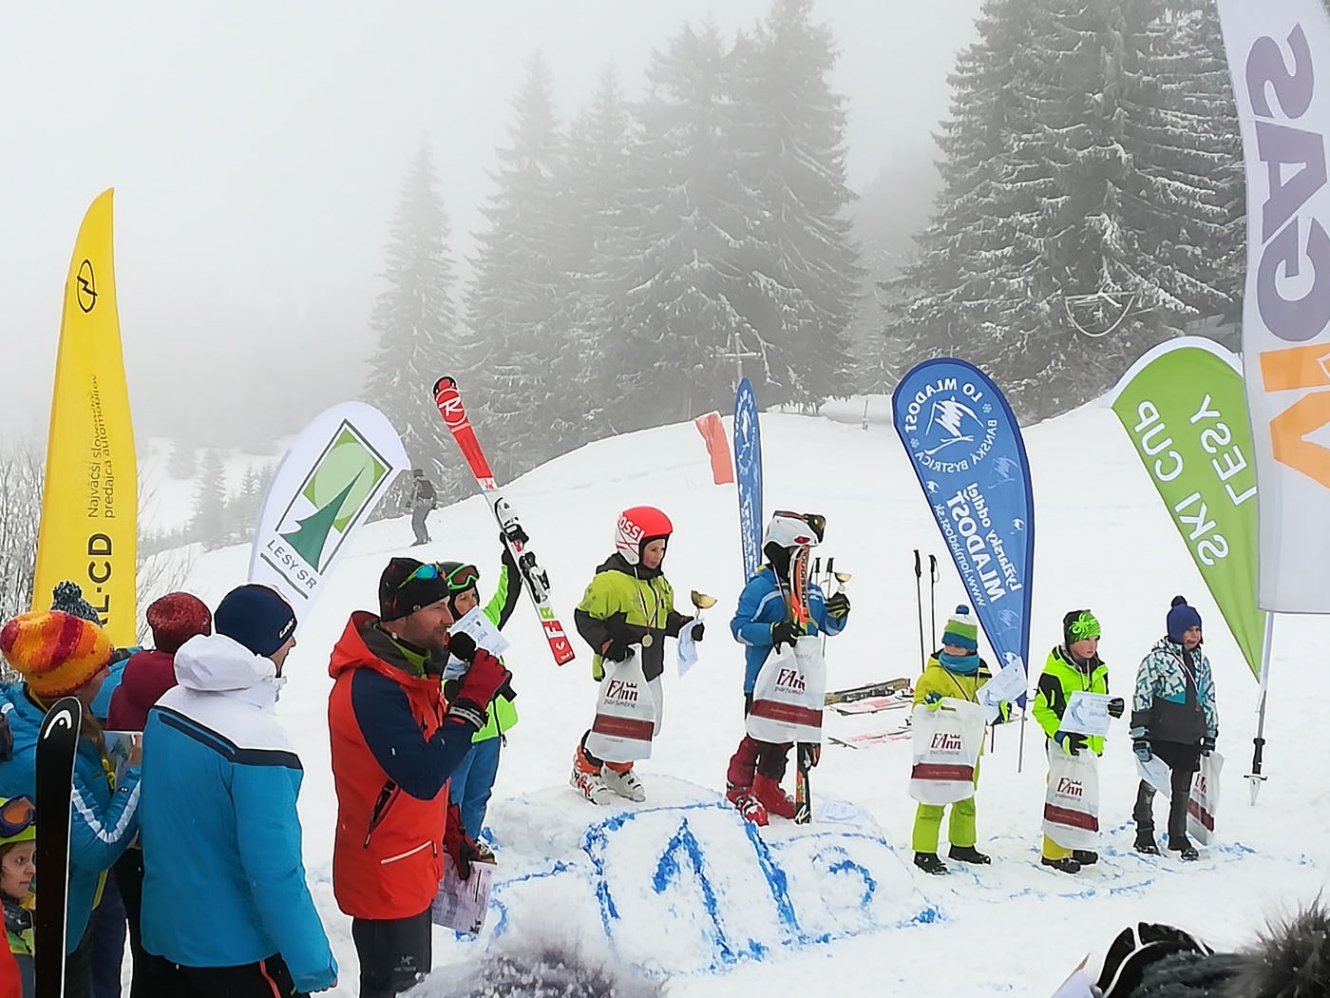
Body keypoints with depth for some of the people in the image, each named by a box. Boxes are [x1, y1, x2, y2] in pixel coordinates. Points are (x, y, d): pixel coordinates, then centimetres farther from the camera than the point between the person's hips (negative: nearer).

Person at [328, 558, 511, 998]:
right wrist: (472, 702, -29)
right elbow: (423, 778, -32)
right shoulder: (371, 688, -27)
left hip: (413, 870, 10)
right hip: (386, 880, -10)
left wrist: (453, 836, 17)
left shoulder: (412, 667, 5)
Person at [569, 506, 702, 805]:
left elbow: (665, 617, 21)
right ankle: (585, 770, 19)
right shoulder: (609, 581, -17)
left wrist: (686, 626, 3)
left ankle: (618, 770, 37)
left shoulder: (658, 583, 10)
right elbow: (585, 617, -14)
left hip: (649, 669, 8)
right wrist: (606, 645, -25)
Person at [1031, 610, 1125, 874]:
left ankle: (1075, 844, 30)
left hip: (1089, 743, 8)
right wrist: (1061, 736, -23)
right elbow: (1041, 709, -14)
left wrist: (1112, 708, -5)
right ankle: (1054, 852, 3)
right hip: (1064, 744, -8)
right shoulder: (1054, 672, -16)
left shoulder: (1098, 670, 7)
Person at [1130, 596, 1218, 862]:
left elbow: (1209, 699, 19)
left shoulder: (1201, 661, 11)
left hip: (1191, 738, 6)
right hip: (1161, 735, -6)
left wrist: (1210, 735, 17)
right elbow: (1141, 697, -11)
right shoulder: (1157, 658, -9)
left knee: (1183, 787, 13)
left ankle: (1178, 837, 25)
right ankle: (1144, 834, 15)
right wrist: (1139, 735, -14)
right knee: (1150, 782, 2)